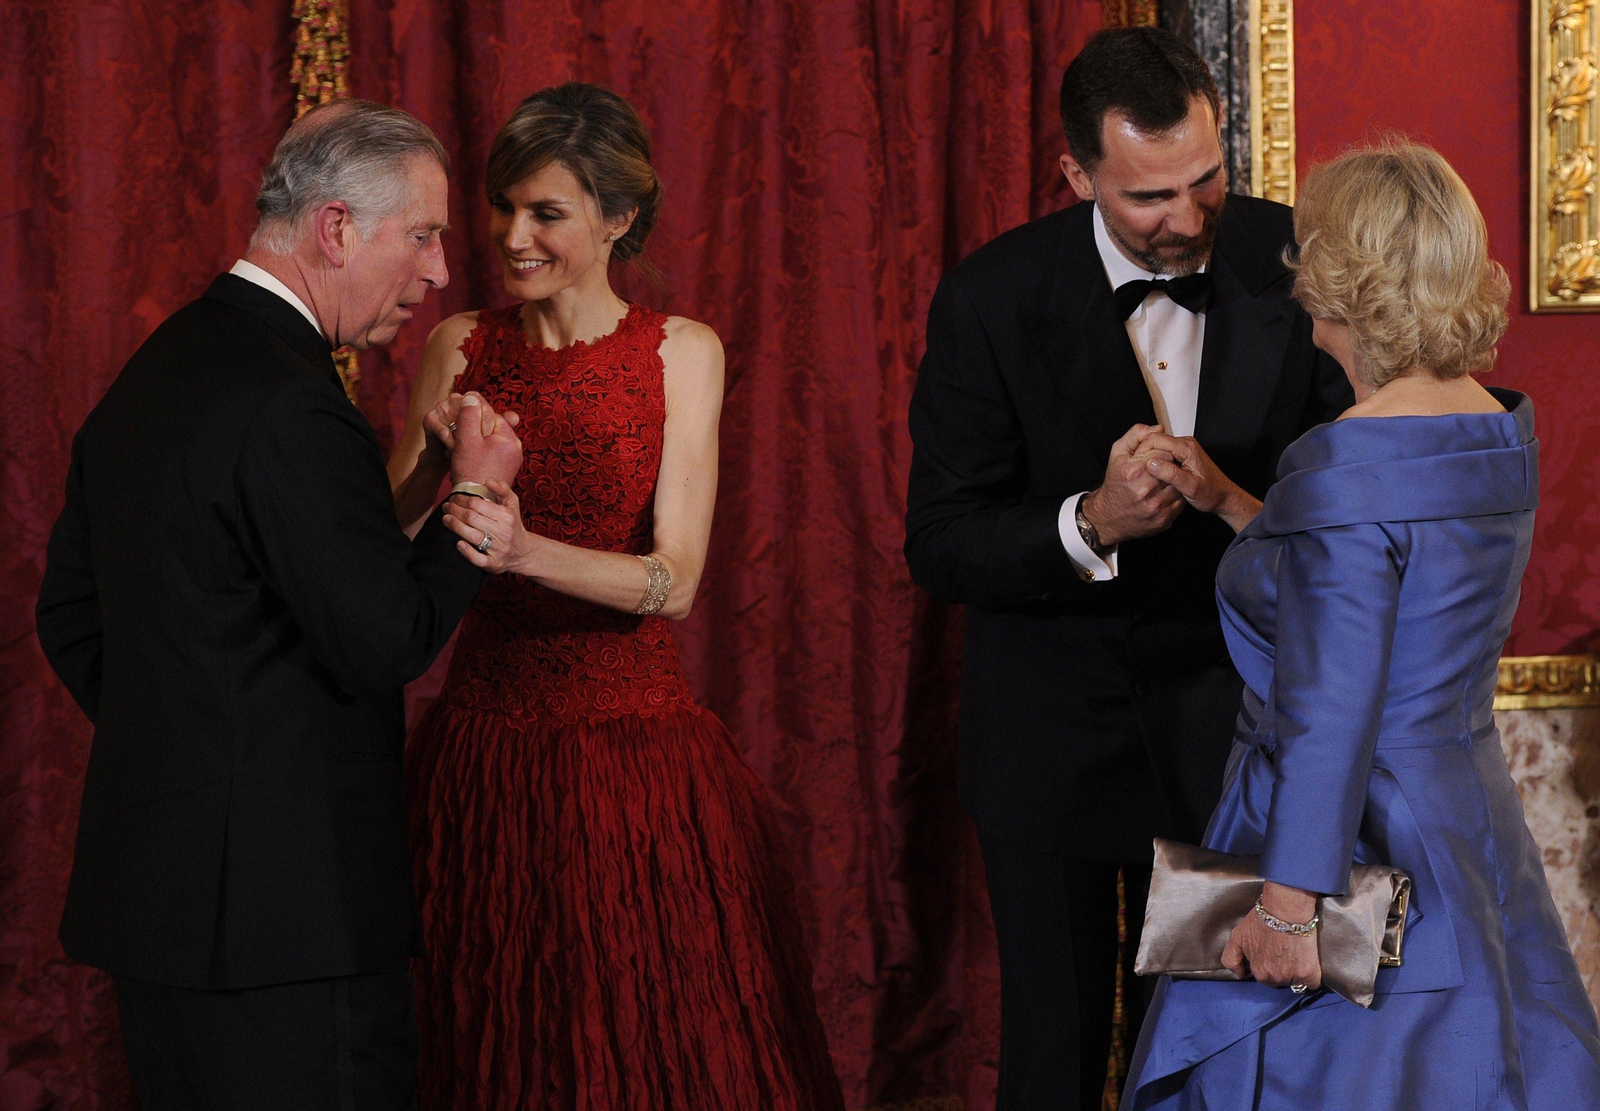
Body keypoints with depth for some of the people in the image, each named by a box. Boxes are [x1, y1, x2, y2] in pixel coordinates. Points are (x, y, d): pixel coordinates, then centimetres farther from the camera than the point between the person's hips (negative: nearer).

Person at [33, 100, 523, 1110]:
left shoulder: (155, 372, 13)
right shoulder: (290, 406, -18)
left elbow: (69, 611, 19)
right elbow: (387, 641, -19)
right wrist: (475, 498, -5)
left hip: (152, 875, 10)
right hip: (289, 903, -10)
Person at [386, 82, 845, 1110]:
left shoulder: (682, 354, -2)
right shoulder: (462, 350, 4)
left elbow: (673, 580, -12)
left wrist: (522, 551, -26)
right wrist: (439, 472, -18)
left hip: (639, 752, -2)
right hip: (489, 746, 2)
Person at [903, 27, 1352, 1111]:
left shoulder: (1294, 264, -11)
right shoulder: (993, 299, -14)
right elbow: (940, 544, -13)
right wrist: (1092, 523, -31)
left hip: (1223, 707, 1)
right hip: (1052, 724, -1)